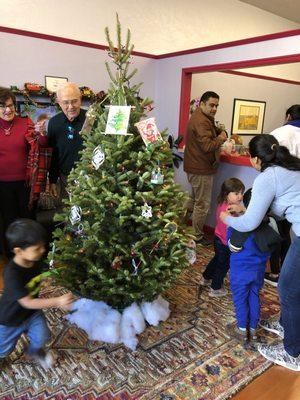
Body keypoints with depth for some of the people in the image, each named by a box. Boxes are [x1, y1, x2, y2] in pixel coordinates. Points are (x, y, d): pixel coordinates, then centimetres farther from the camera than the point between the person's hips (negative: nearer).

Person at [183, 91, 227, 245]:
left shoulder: (200, 117, 15)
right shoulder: (201, 122, -21)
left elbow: (212, 132, 17)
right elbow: (207, 146, -28)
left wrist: (220, 133, -4)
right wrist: (220, 139, -12)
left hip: (194, 167, 11)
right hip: (201, 169, -11)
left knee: (194, 198, 24)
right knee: (202, 204, 1)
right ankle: (197, 237, 14)